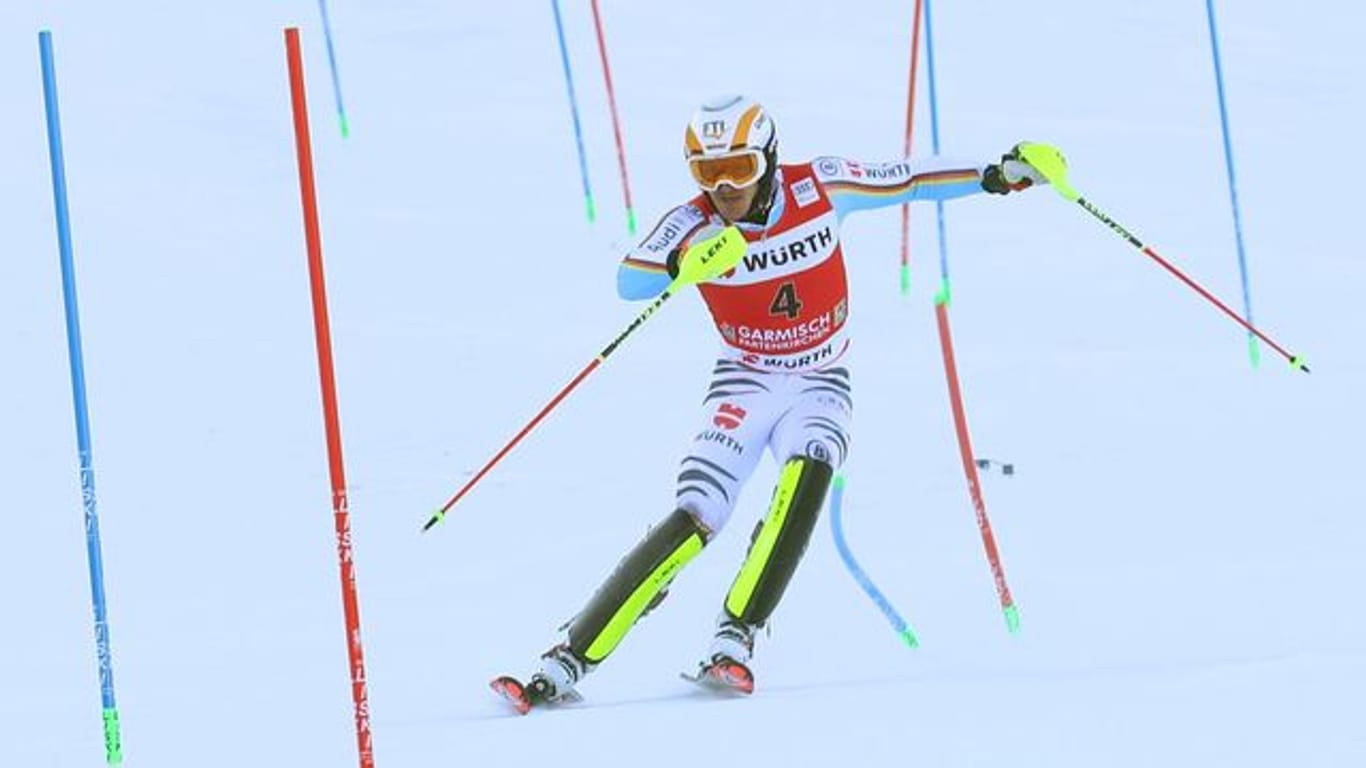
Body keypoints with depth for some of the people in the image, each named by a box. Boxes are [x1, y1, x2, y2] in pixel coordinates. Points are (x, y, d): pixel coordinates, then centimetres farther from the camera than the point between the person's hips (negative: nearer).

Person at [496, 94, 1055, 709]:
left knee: (807, 474, -31)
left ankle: (734, 640, -28)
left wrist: (997, 177, -1)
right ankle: (566, 662, -17)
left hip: (820, 386, 1)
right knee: (694, 521, -18)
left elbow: (905, 181, 2)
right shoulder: (694, 224, -15)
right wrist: (680, 263, -51)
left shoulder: (817, 188, -11)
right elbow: (628, 281, -31)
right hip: (745, 382, -1)